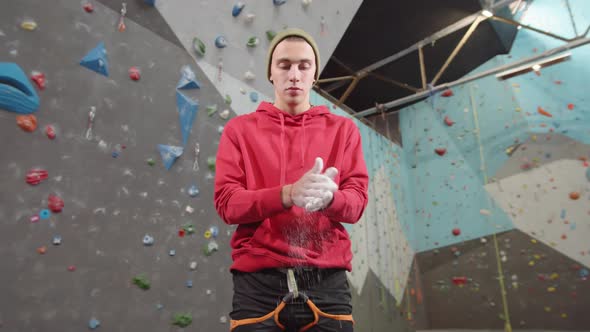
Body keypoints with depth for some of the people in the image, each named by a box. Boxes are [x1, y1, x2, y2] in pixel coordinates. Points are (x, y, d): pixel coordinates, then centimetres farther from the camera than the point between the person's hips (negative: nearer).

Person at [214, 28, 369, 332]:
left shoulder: (342, 129, 9)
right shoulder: (239, 129, 6)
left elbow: (356, 201, 0)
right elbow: (226, 202, -4)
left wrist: (327, 197, -23)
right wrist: (288, 194, -21)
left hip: (326, 280, 1)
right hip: (258, 281, -1)